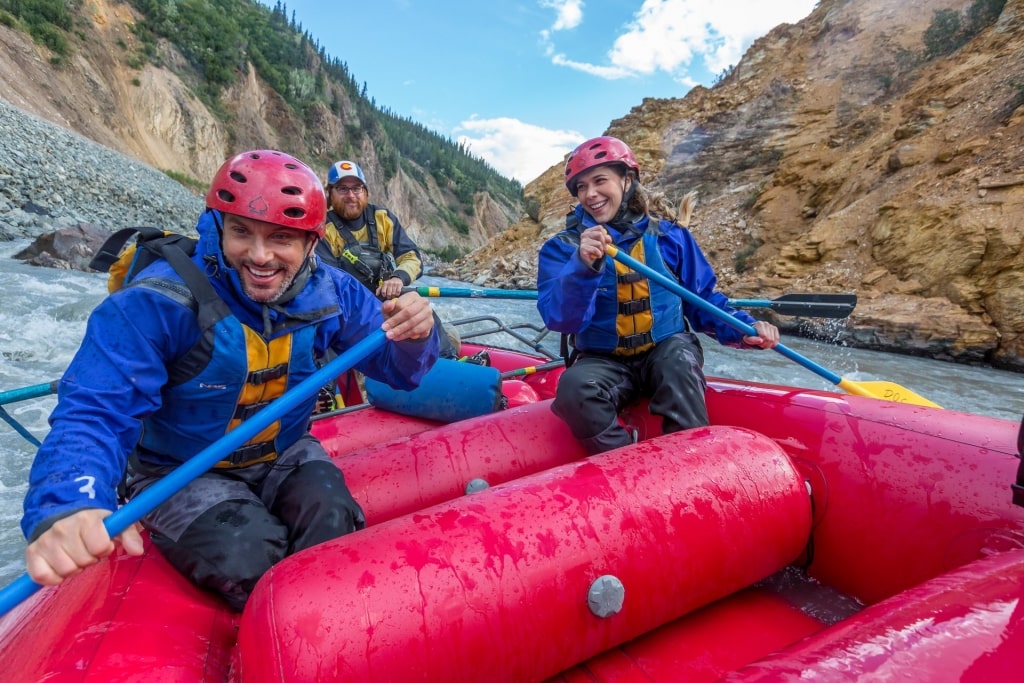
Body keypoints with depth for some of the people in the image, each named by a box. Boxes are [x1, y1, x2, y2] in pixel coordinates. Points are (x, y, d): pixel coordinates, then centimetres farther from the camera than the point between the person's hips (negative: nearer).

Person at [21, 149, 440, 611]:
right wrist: (65, 511, -49)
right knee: (249, 560, -26)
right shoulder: (159, 302, -24)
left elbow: (395, 369, -7)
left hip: (285, 456, 3)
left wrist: (414, 336, -32)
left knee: (334, 526, -23)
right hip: (180, 475, -2)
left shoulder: (329, 295, -12)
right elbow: (95, 413, -29)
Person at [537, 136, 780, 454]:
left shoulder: (668, 235, 0)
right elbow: (560, 319, -19)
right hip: (604, 363, 0)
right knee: (573, 391, -31)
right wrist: (583, 265, -35)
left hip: (667, 351, 1)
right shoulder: (563, 248, -4)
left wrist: (744, 328, -9)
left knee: (679, 359, -33)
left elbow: (703, 299, 9)